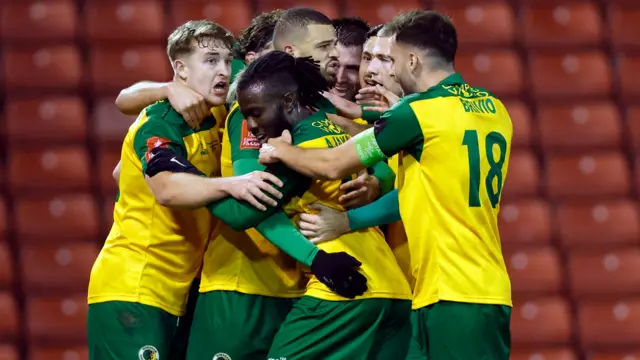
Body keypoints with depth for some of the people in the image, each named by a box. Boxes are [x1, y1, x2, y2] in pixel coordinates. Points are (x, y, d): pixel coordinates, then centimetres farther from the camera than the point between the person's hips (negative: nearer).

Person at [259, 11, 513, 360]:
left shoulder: (420, 111, -9)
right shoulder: (493, 109, 12)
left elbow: (332, 165, -3)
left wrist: (279, 150, 15)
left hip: (452, 296, -8)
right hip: (489, 290, 8)